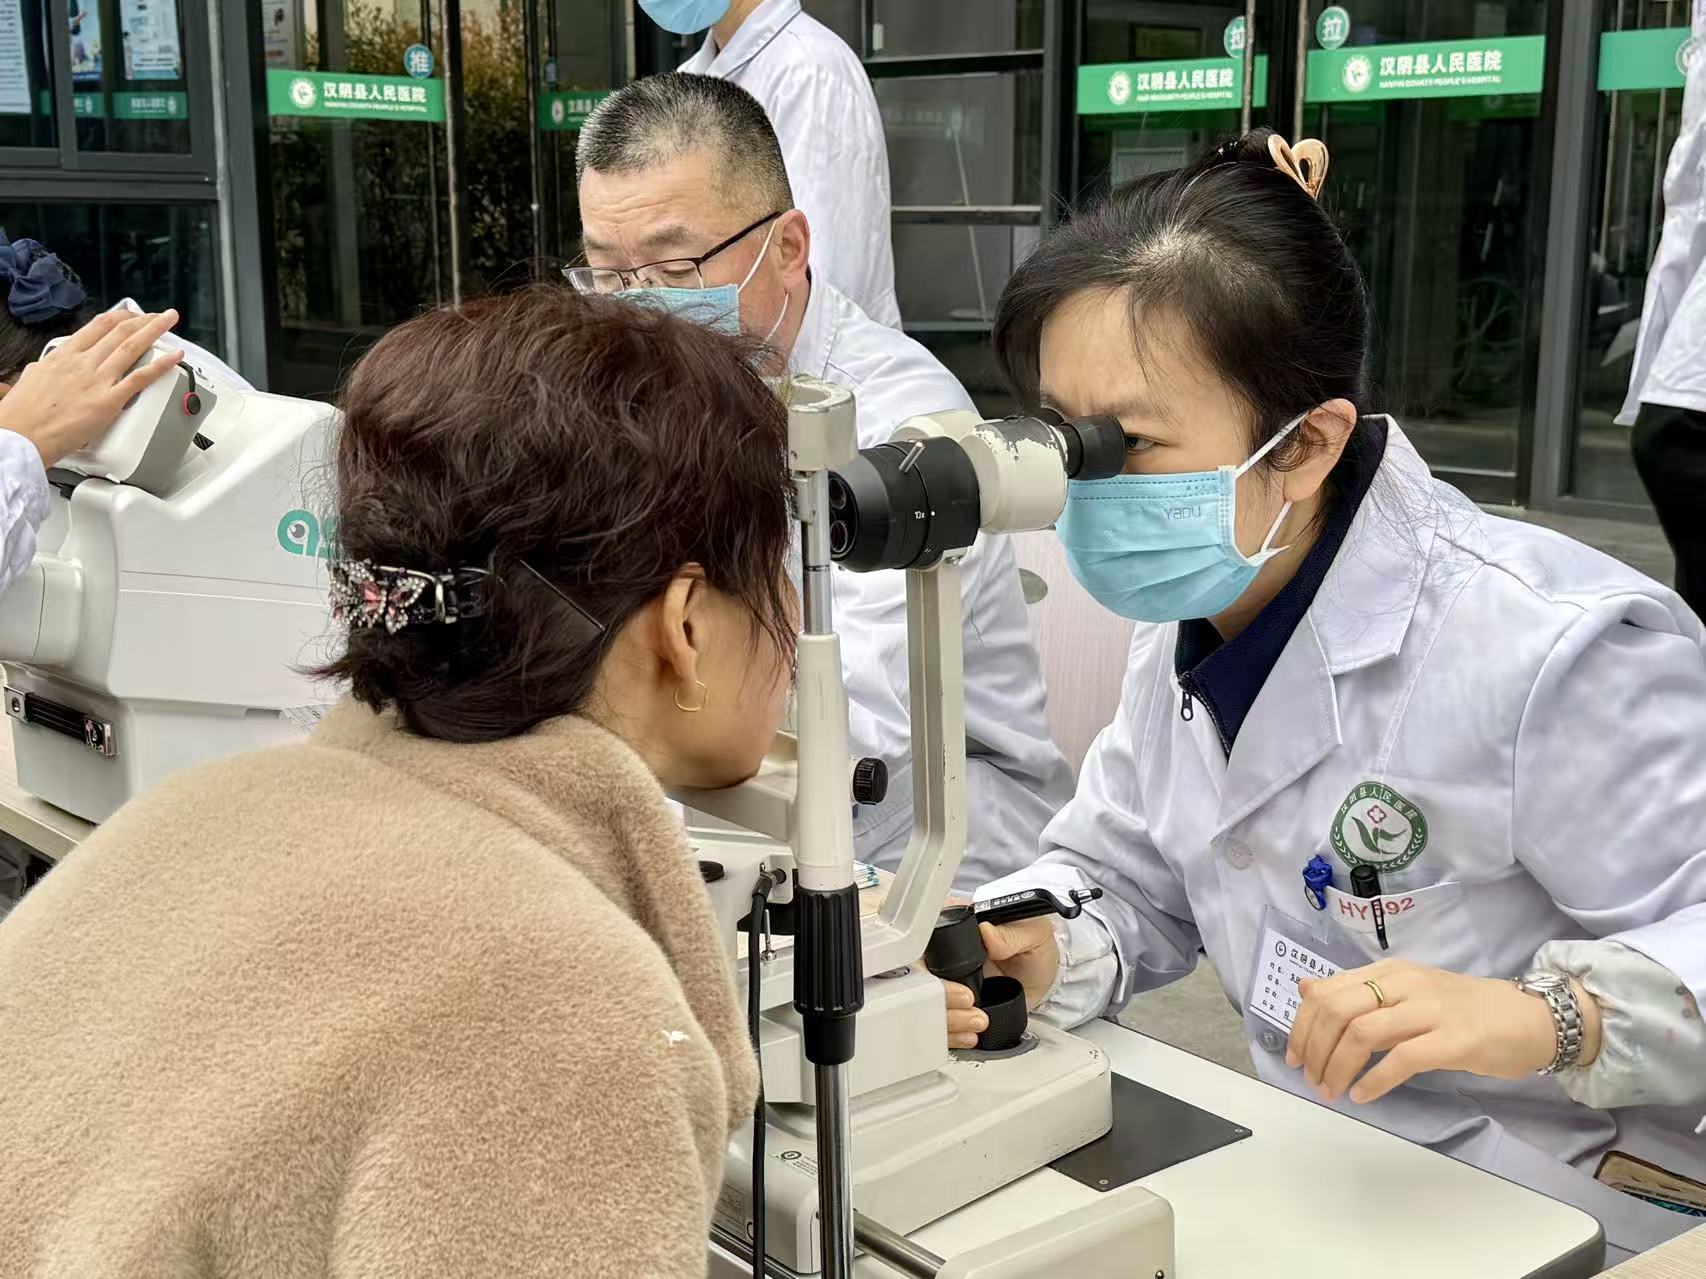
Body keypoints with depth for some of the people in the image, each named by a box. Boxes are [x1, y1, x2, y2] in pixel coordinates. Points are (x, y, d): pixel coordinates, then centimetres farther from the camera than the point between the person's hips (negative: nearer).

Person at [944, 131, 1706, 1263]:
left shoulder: (1551, 656, -23)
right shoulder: (1187, 619, 2)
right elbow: (1126, 879, 9)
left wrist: (1552, 1015, -36)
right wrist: (1042, 957, -11)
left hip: (1565, 1222, -6)